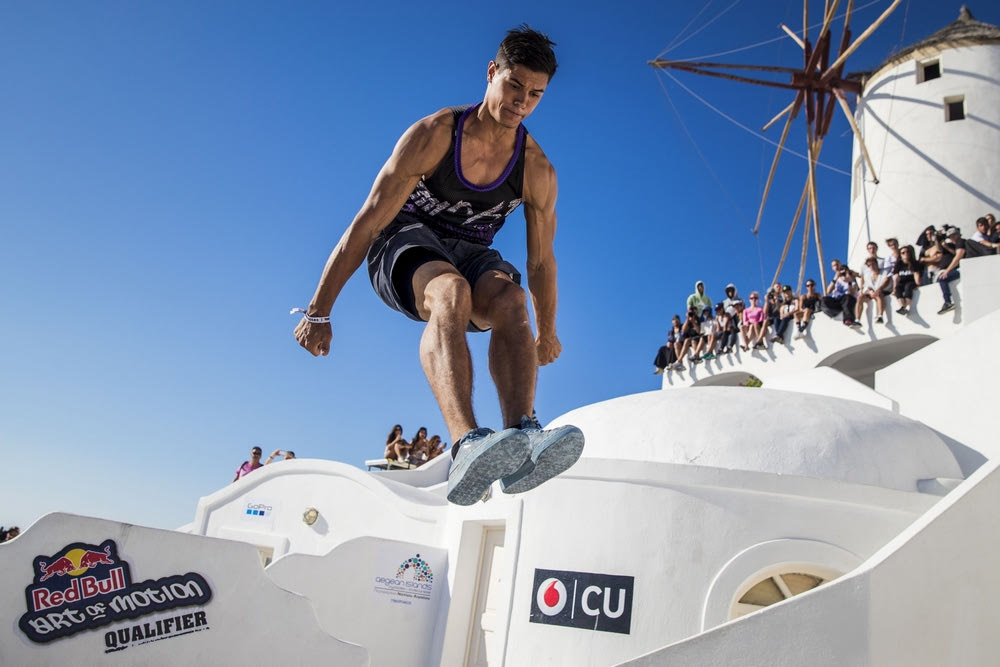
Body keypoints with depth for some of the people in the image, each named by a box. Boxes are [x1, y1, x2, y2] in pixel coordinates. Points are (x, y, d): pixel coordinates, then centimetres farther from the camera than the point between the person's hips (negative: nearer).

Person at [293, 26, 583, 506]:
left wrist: (546, 332, 15)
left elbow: (541, 260, 6)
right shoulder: (432, 135, -15)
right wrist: (319, 311, -15)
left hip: (470, 251, 3)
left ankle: (521, 435, -54)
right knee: (451, 291, -39)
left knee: (510, 299, -33)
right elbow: (366, 222, -14)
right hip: (405, 240, -3)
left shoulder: (538, 172, -6)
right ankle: (467, 447, -60)